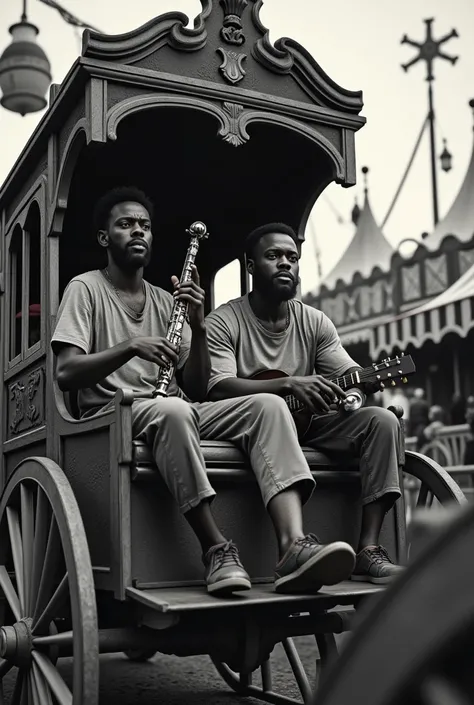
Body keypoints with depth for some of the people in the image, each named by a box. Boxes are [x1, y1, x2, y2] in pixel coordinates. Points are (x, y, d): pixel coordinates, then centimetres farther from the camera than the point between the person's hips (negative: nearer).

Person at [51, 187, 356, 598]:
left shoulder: (166, 301, 20)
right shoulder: (86, 289, 7)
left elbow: (196, 389, 12)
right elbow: (66, 373, -8)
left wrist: (198, 328, -3)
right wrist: (131, 346, -22)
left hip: (176, 410, 5)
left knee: (267, 404, -20)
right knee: (173, 409, -40)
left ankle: (294, 547, -38)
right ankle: (217, 549, -33)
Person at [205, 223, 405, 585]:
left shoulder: (315, 322, 11)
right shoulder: (224, 322, -5)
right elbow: (218, 387, -21)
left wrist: (373, 378, -24)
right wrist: (288, 384, -34)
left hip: (304, 422, 5)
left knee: (382, 420, -16)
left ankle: (368, 550, -23)